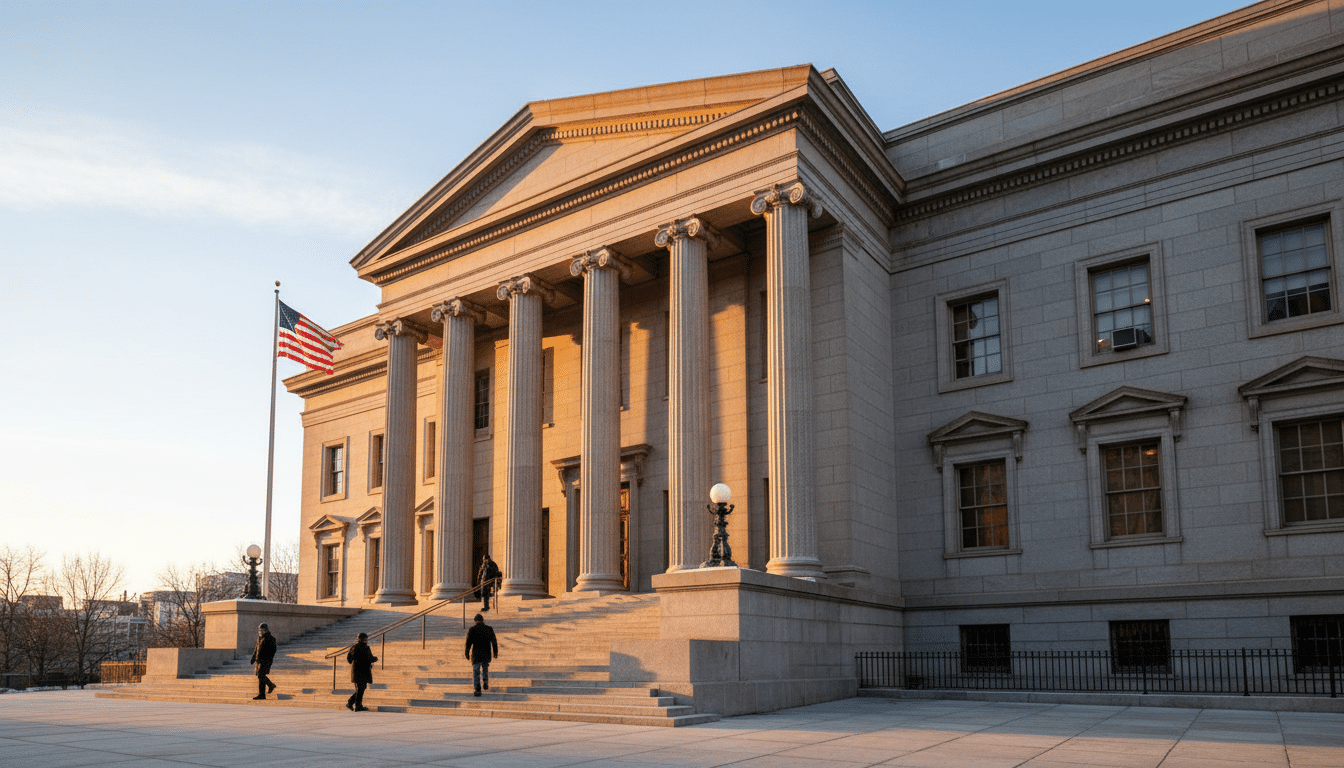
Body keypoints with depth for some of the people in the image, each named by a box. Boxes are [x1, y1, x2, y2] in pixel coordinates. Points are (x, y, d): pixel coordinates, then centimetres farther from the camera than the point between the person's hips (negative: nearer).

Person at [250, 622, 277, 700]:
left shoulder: (270, 638, -11)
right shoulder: (260, 638, 14)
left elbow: (273, 651, -14)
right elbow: (256, 648, 22)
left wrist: (269, 661, -20)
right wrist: (253, 657, 16)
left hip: (265, 661, -9)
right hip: (259, 660, 9)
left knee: (261, 676, -13)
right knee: (259, 675, 17)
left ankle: (261, 695, -12)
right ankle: (271, 685, 37)